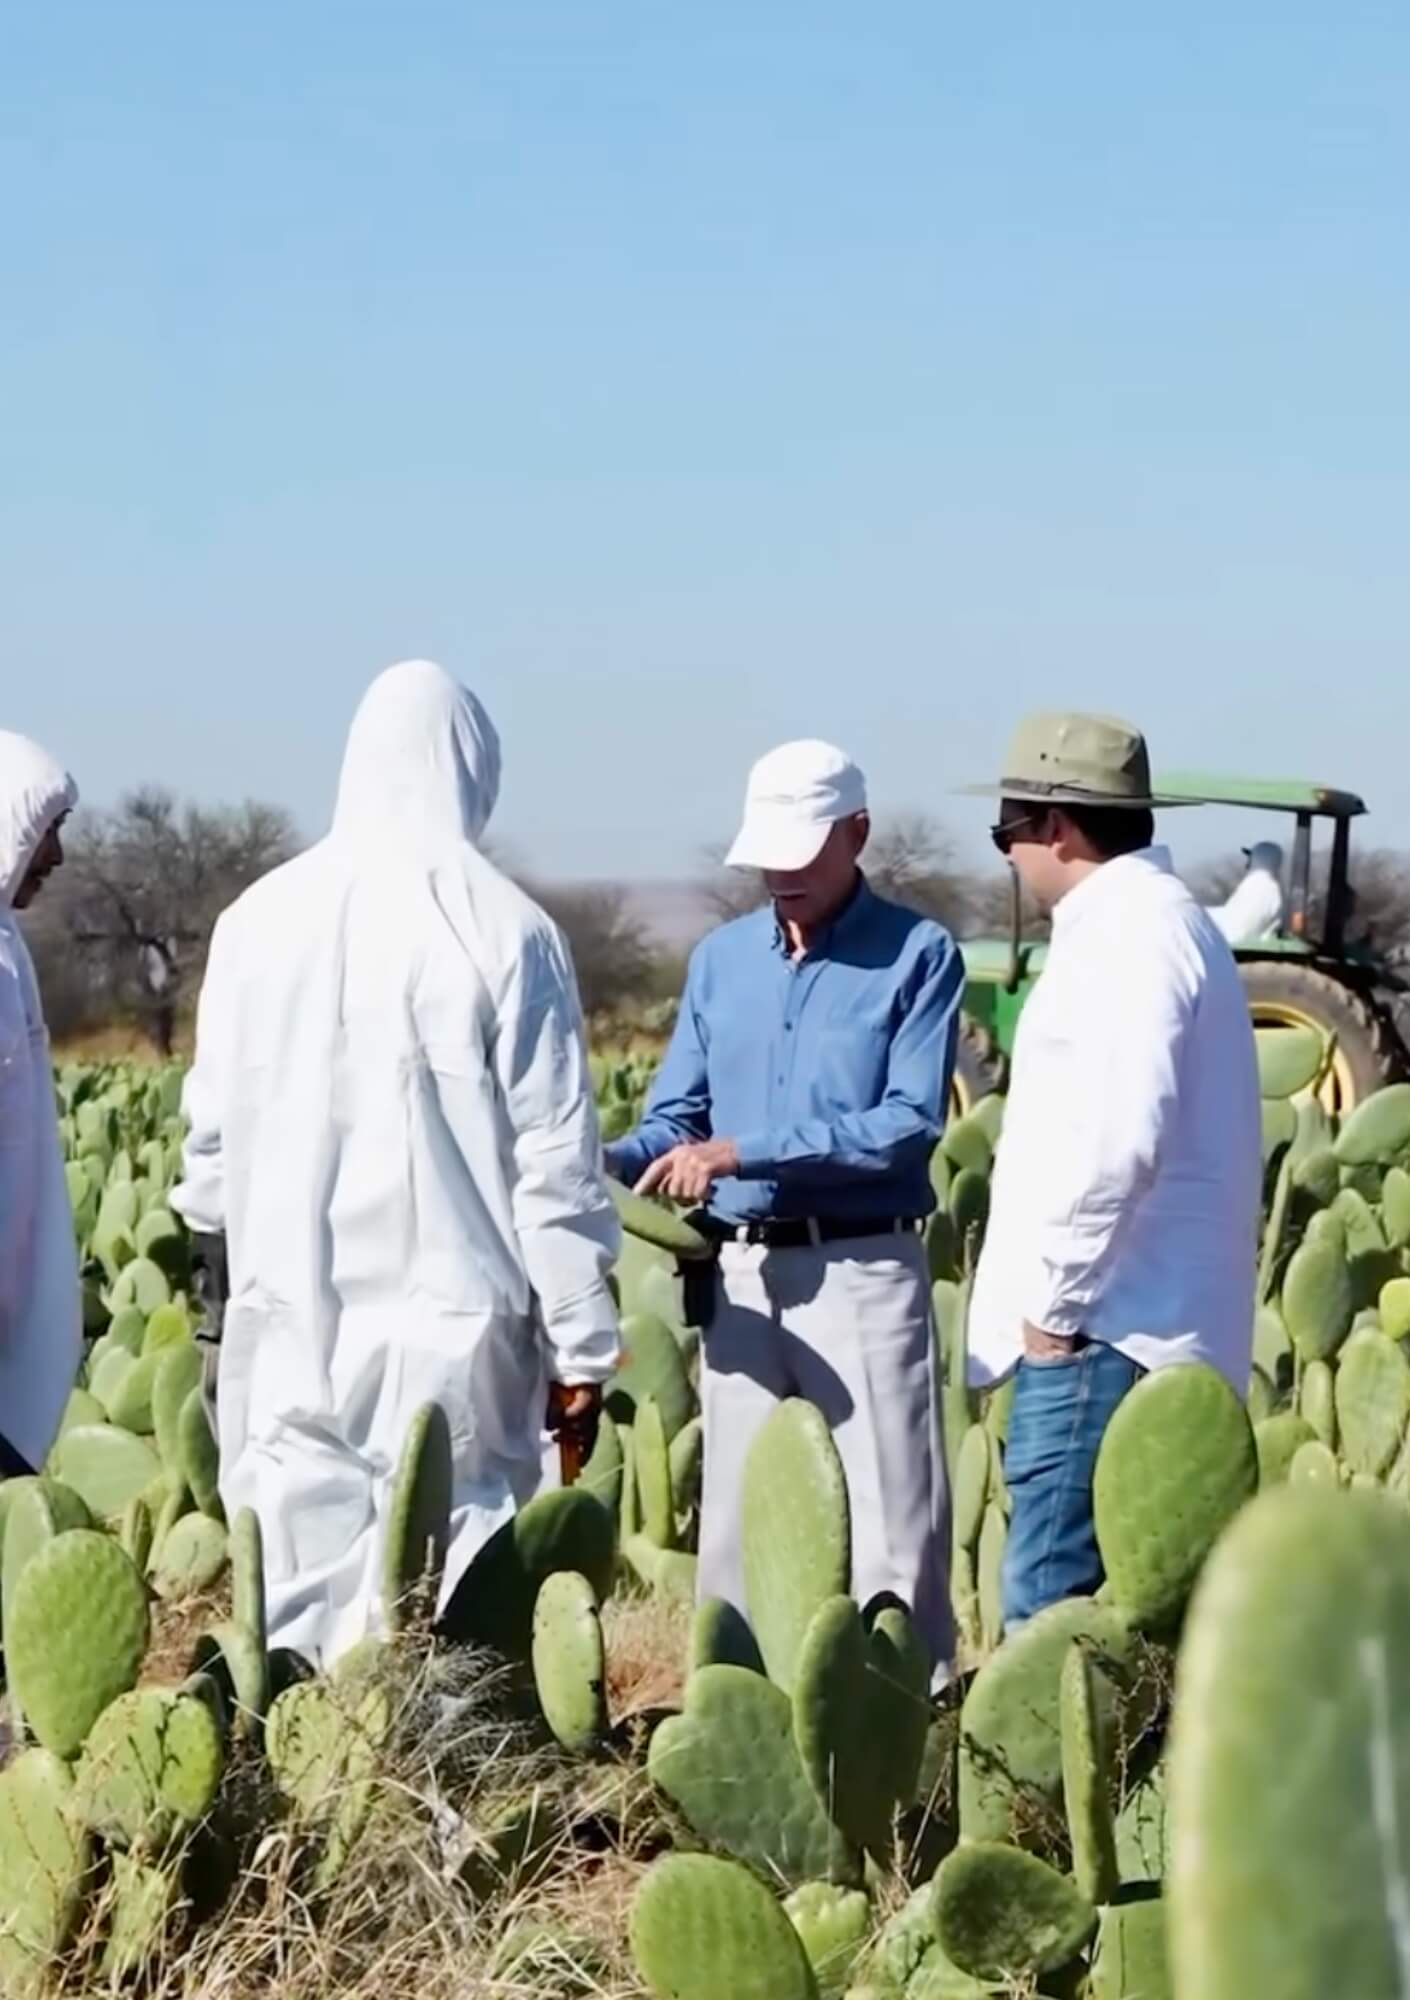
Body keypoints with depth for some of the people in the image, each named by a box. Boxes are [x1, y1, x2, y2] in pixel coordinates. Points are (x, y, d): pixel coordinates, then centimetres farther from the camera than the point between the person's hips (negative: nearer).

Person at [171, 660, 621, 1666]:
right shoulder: (504, 931, -8)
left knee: (301, 1594, 8)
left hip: (291, 1322, 3)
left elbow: (214, 1128, 12)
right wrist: (583, 1342, 0)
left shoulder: (260, 920, 3)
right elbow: (554, 1159, -7)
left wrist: (222, 1237, 28)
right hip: (450, 1321, -3)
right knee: (448, 1590, 1)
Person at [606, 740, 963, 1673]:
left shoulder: (918, 955, -4)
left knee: (891, 1519, -3)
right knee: (738, 1513, 9)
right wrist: (607, 1165, -11)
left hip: (864, 1270, -5)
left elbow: (911, 1122, -15)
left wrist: (745, 1153, -20)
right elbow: (676, 1116, 12)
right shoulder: (720, 958, 12)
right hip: (742, 1272, 5)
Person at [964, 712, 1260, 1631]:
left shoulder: (1128, 934, -13)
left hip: (1102, 1332, -10)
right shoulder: (1153, 921, 19)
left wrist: (1056, 1299, -15)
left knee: (1051, 1609, -11)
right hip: (1146, 1327, 10)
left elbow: (1118, 1140, -23)